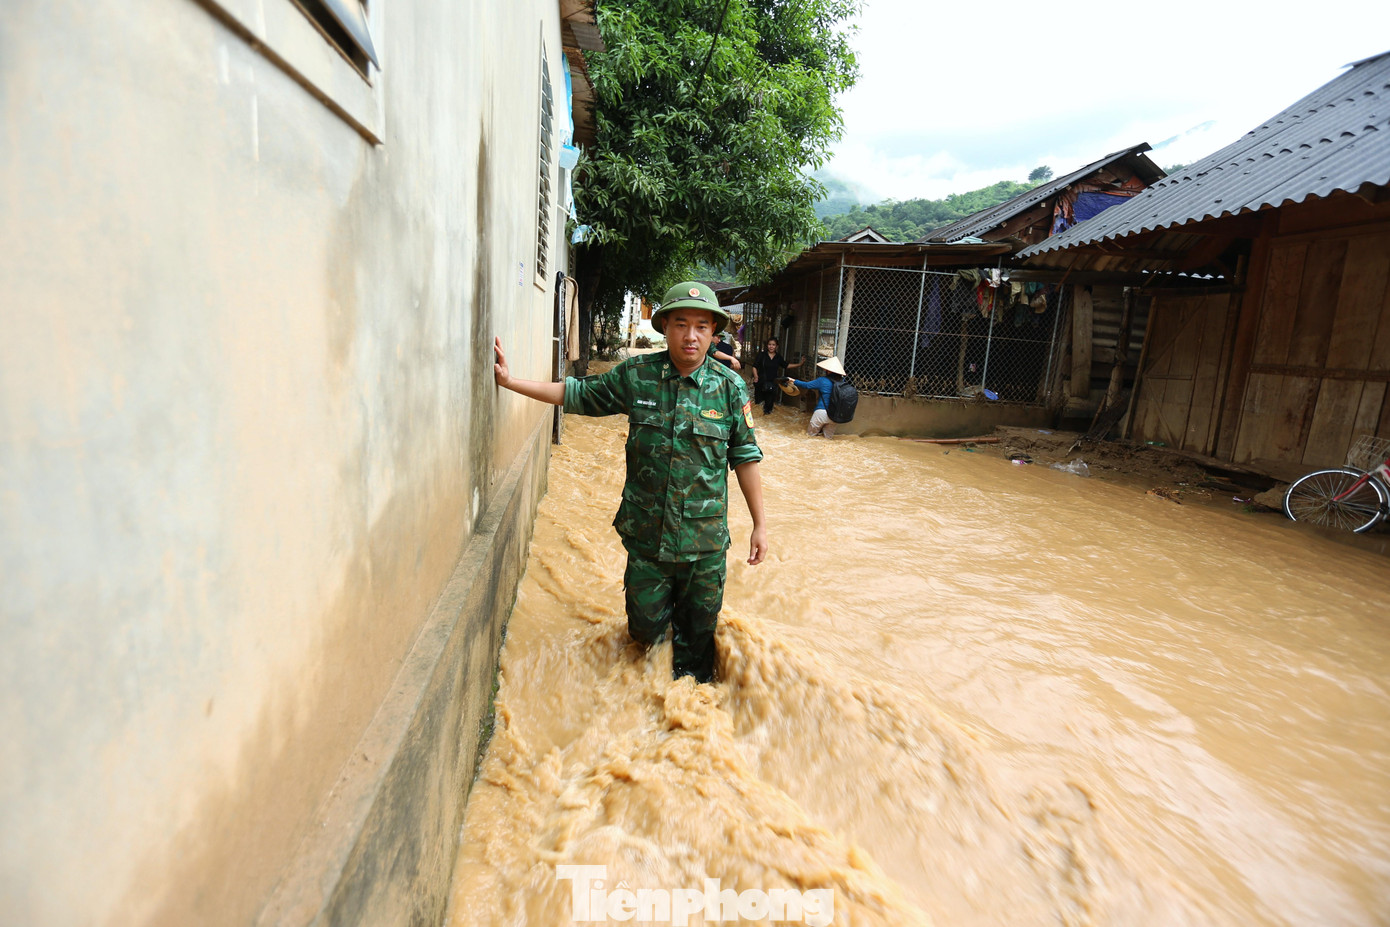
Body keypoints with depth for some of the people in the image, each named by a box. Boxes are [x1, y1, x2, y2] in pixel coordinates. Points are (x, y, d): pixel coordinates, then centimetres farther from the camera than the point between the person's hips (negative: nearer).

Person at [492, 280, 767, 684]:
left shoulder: (730, 387, -7)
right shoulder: (635, 375, -5)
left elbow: (745, 458, -1)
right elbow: (577, 393, 8)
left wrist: (759, 525, 1)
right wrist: (510, 380, 6)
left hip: (705, 539, -1)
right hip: (646, 532, 1)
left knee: (698, 629, 15)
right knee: (645, 627, 14)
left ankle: (690, 684, 45)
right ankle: (660, 604, 50)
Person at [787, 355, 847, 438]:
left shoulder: (822, 380, -12)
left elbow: (806, 385, -1)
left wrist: (794, 381, 13)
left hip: (821, 412, -4)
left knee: (809, 434, 12)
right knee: (828, 437, 21)